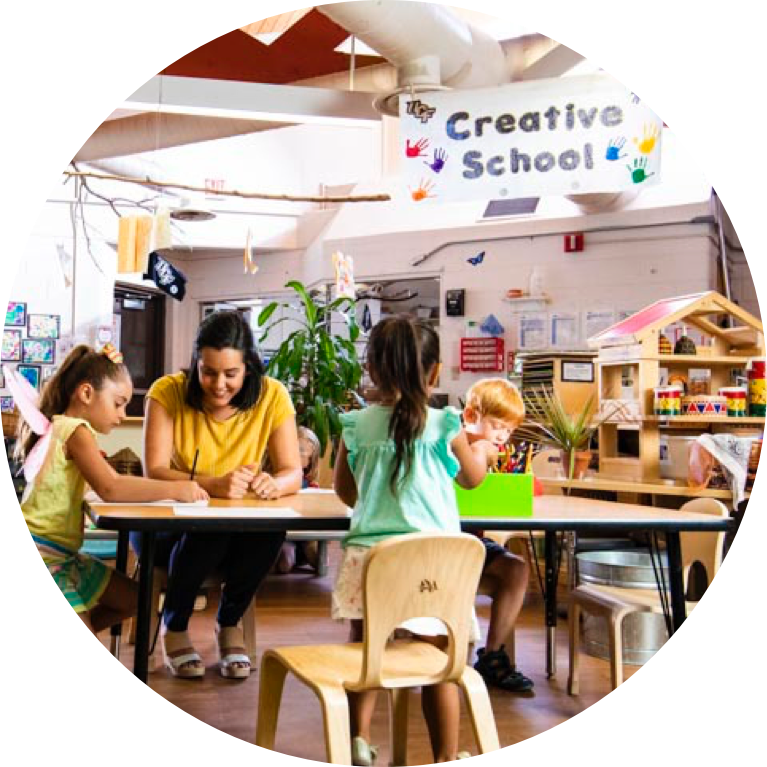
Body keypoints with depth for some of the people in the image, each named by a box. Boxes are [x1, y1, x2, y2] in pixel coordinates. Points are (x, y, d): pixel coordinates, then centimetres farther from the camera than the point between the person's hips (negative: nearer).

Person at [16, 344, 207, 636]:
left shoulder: (60, 427, 14)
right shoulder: (75, 430, -17)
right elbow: (109, 488, -32)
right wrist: (174, 489, -27)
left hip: (63, 554, 10)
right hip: (40, 556, -10)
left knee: (130, 599, 17)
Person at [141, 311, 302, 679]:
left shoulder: (272, 395, -10)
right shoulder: (167, 392, -15)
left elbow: (292, 473, -11)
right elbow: (154, 471, -24)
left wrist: (273, 483, -37)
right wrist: (214, 485, -42)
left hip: (236, 529, 2)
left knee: (271, 529, -32)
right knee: (207, 528, -35)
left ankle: (229, 622, -3)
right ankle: (173, 626, -5)